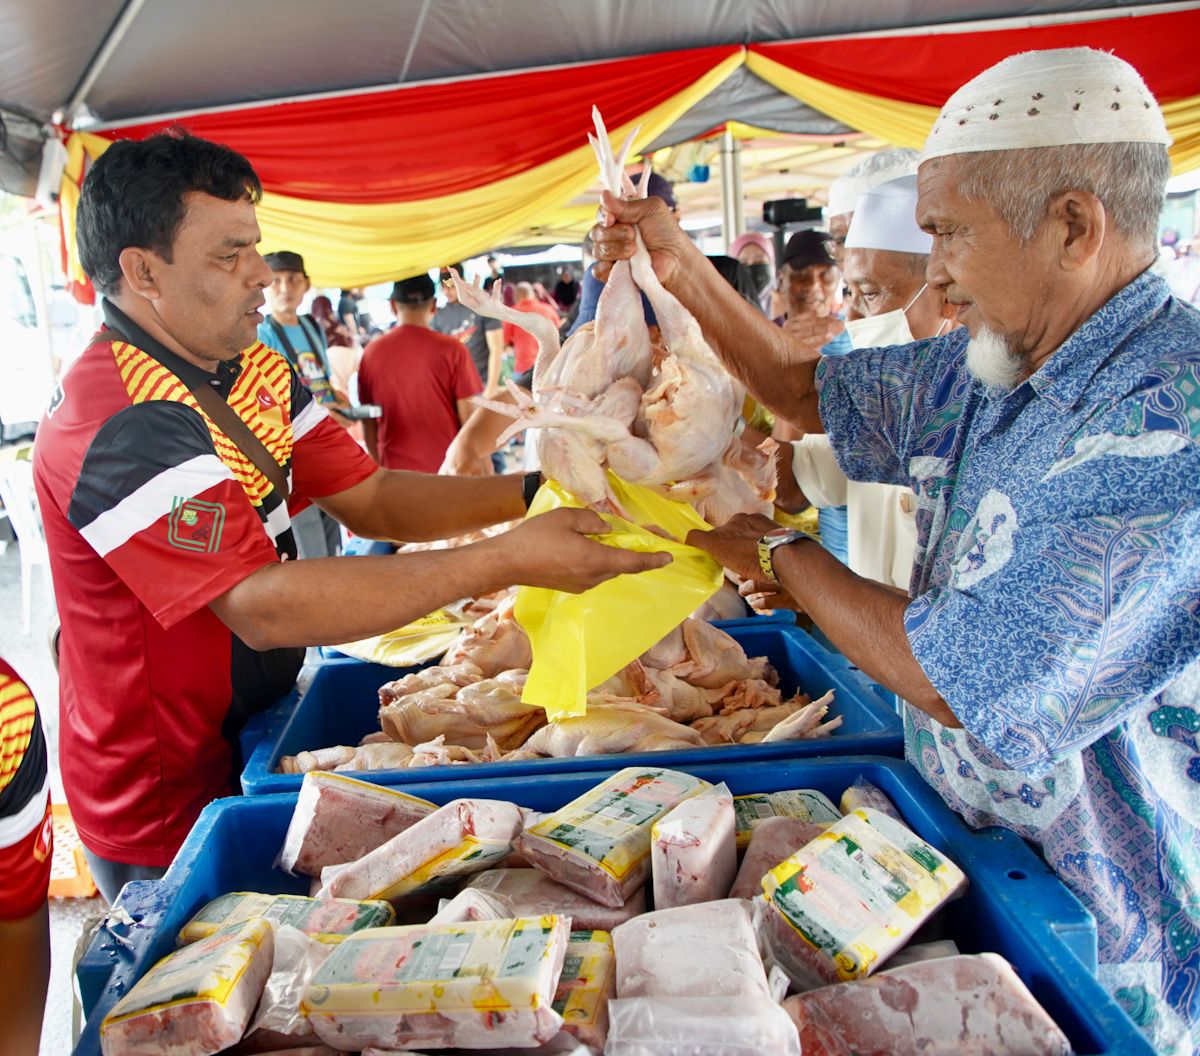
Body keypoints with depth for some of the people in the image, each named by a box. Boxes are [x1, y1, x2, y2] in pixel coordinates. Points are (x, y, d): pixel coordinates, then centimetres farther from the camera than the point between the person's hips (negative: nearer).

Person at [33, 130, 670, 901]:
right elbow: (262, 606, -35)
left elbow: (371, 498, -1)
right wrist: (507, 561, -38)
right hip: (168, 813, -7)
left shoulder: (255, 371, 2)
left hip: (253, 744, 8)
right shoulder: (114, 428, -28)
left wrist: (531, 494, -17)